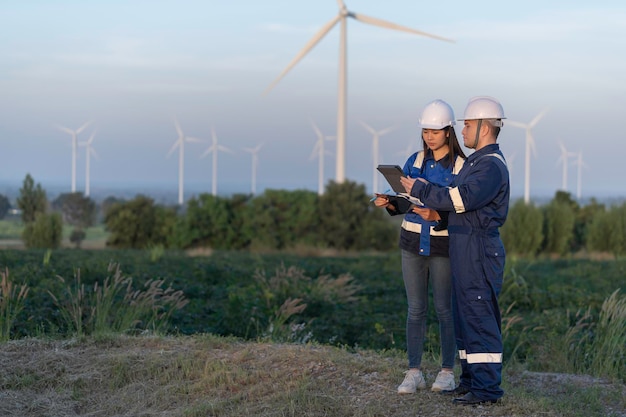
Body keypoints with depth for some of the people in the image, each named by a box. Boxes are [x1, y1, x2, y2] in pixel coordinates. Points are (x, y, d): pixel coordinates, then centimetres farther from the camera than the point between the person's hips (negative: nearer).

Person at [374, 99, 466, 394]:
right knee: (415, 309, 5)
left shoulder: (460, 166, -7)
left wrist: (437, 216, -26)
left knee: (444, 309, 2)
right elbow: (405, 203, 10)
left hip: (443, 245, -4)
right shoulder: (414, 161, 7)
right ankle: (414, 373, 10)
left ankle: (447, 372, 13)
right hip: (412, 242, 4)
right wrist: (389, 203, -11)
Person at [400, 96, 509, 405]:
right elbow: (459, 196, 22)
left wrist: (420, 190, -15)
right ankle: (471, 380, 19)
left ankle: (487, 388, -7)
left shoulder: (492, 165, -15)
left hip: (479, 249, -10)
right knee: (465, 316, 13)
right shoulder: (476, 161, 18)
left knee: (480, 316, -9)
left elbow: (461, 198, -24)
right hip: (464, 251, 11)